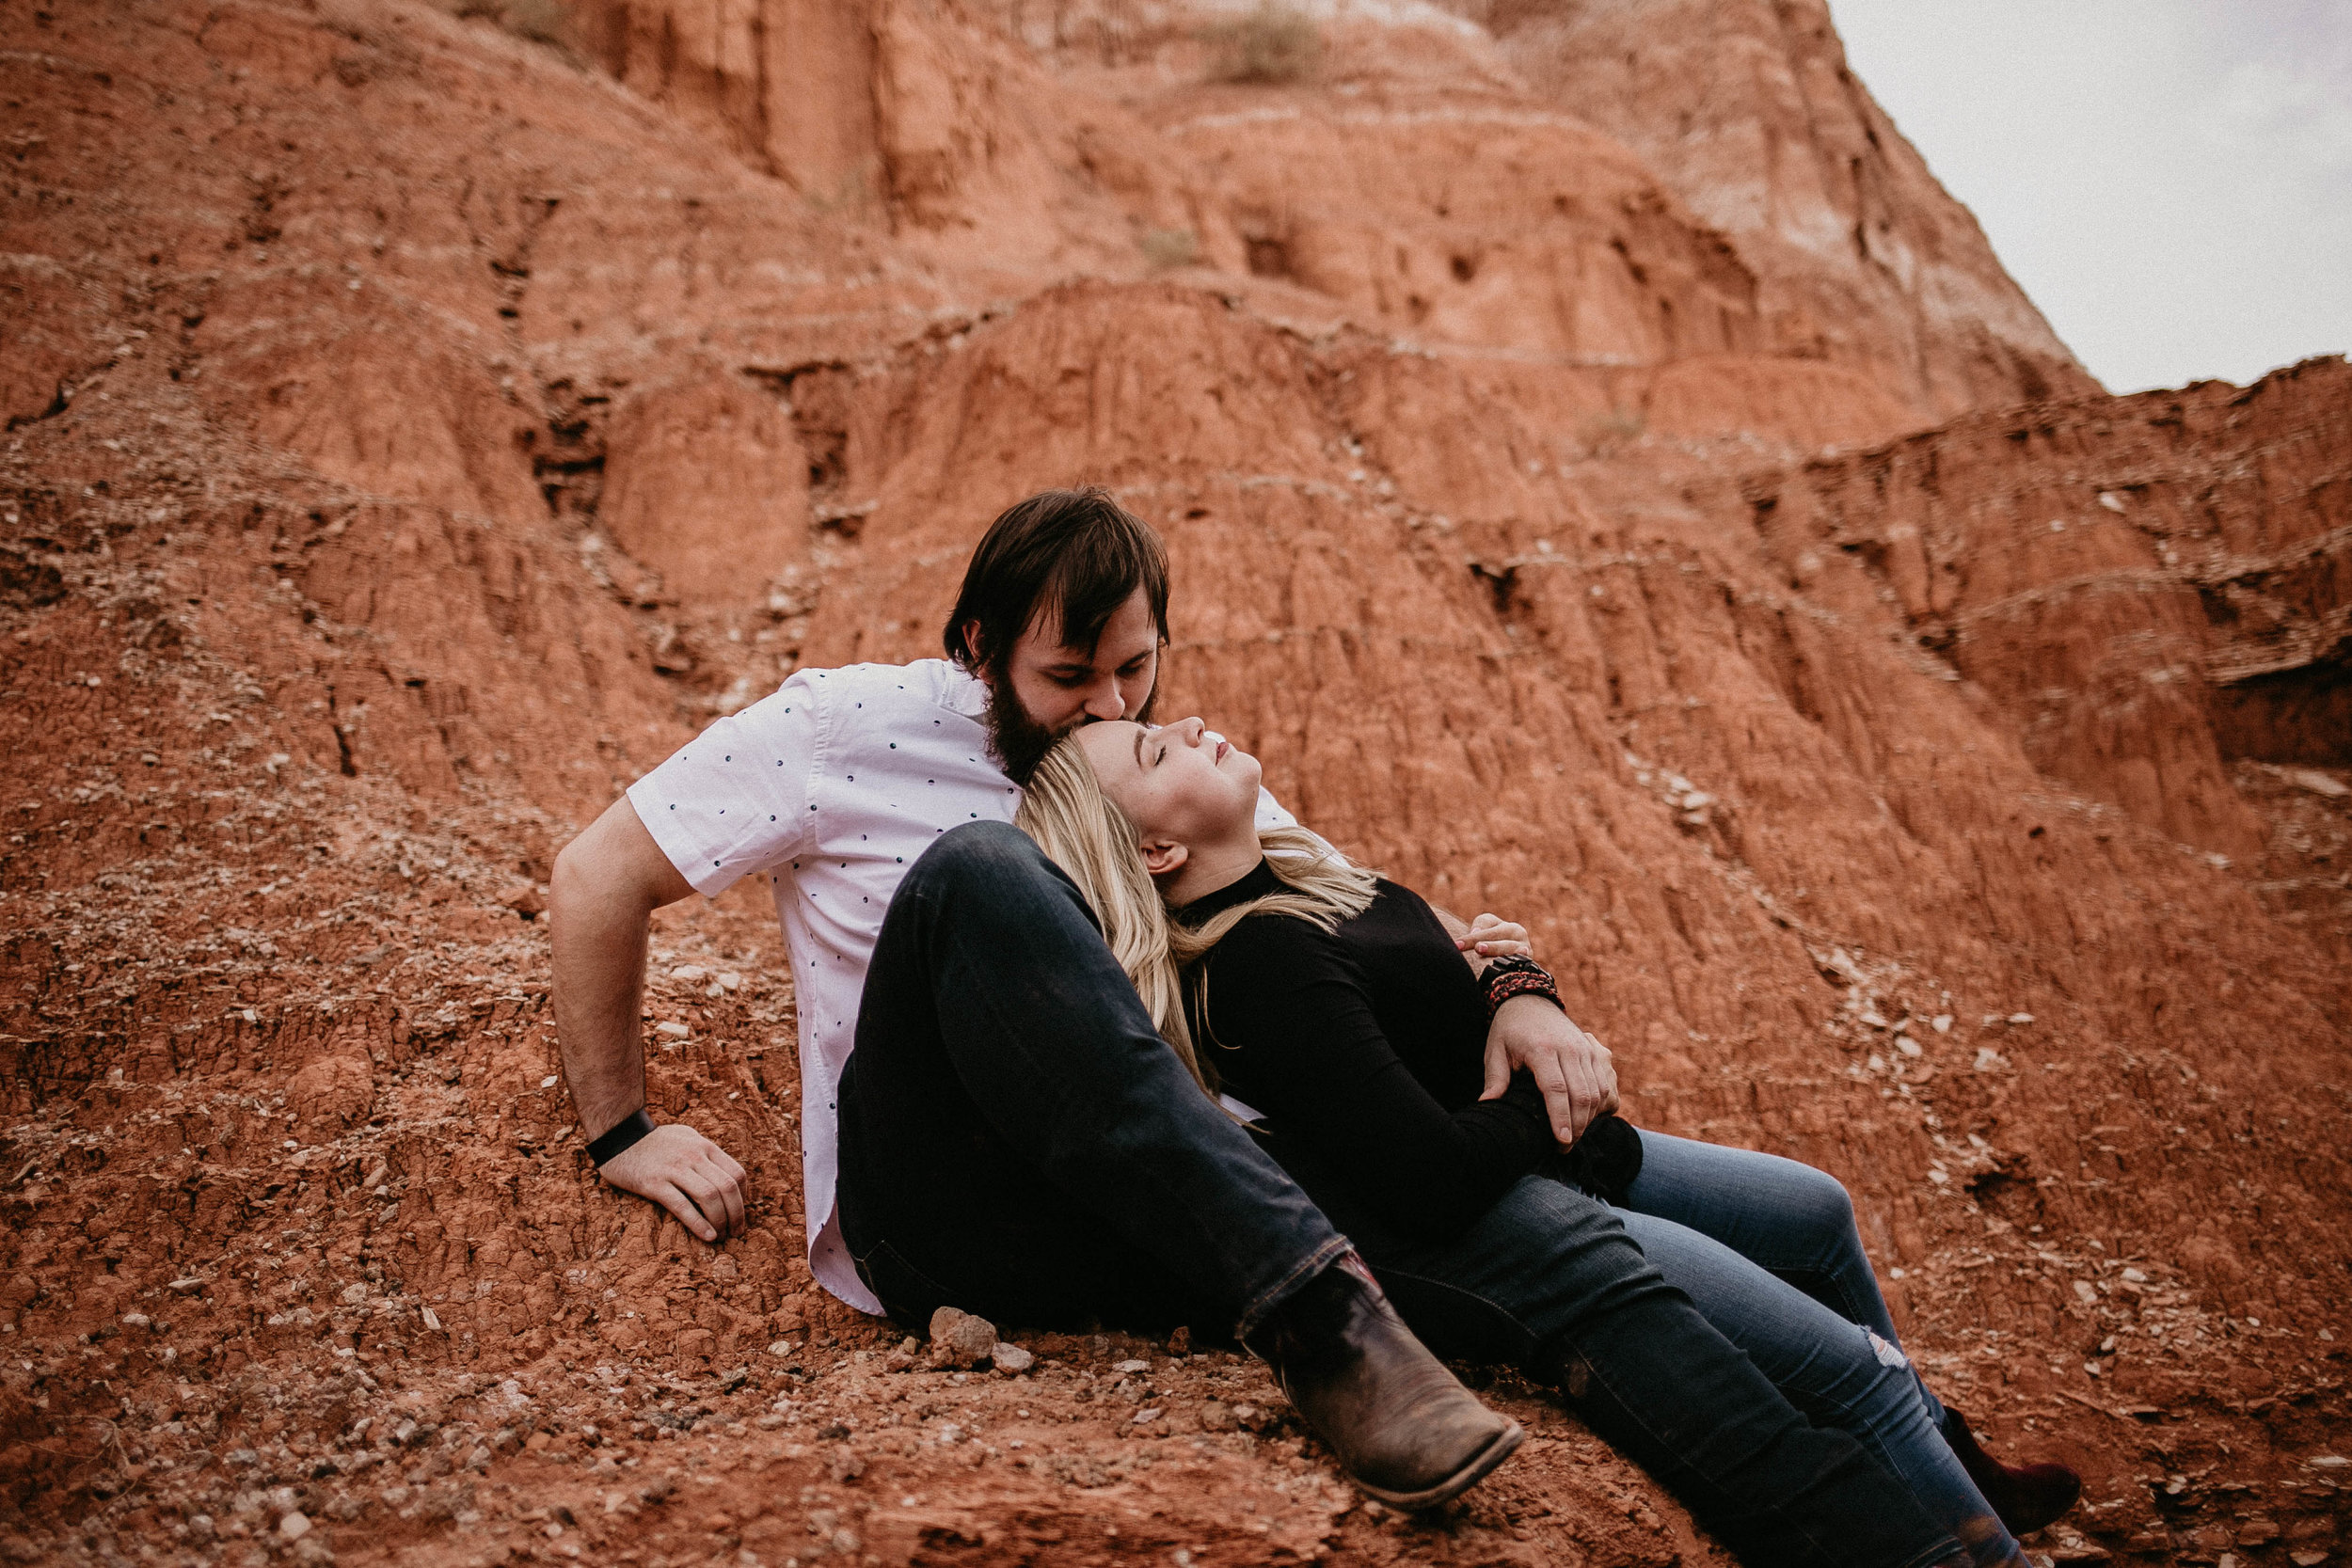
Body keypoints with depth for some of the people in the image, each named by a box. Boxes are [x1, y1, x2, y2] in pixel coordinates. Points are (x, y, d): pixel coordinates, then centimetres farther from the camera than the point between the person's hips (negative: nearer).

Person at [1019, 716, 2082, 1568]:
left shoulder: (1290, 870, 2)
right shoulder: (1263, 969, -29)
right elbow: (1435, 1179, -30)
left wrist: (1519, 988, -10)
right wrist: (1533, 1093, -13)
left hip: (1549, 1157, 11)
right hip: (1480, 1237, -11)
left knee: (1819, 1217, 24)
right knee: (1855, 1372, -9)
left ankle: (1951, 1466, 46)